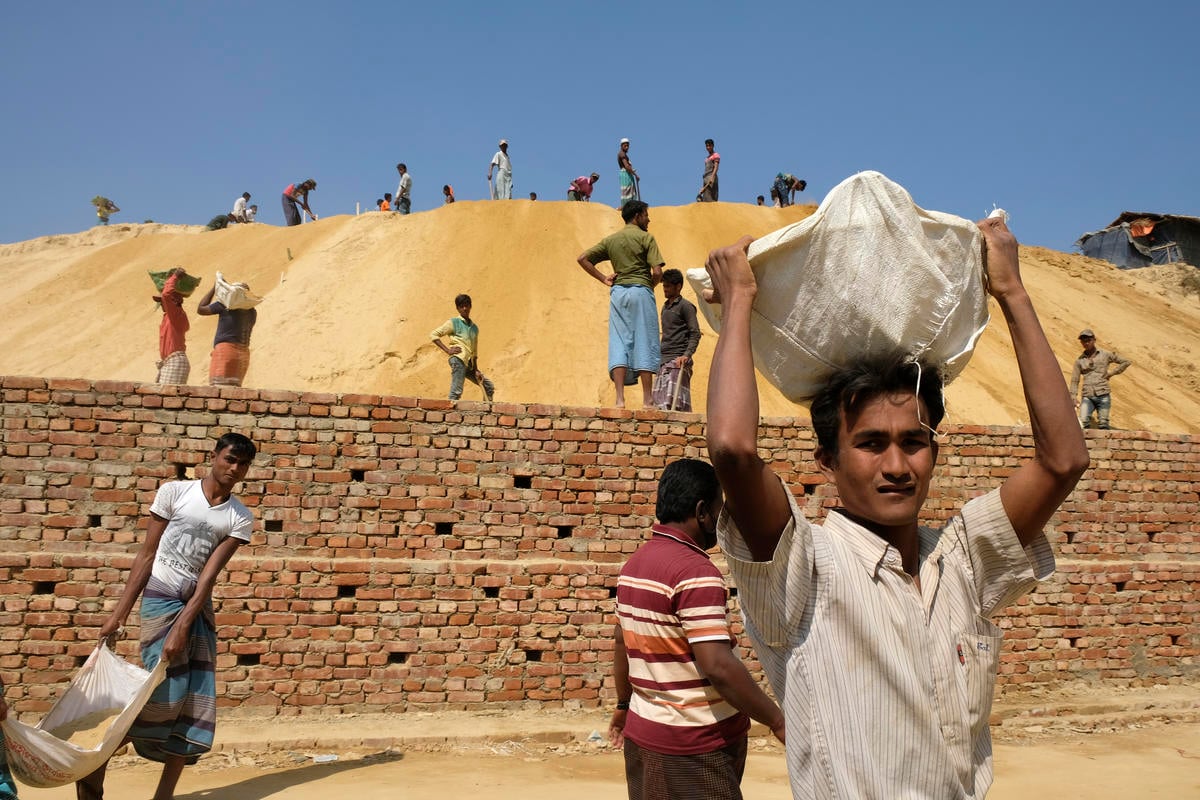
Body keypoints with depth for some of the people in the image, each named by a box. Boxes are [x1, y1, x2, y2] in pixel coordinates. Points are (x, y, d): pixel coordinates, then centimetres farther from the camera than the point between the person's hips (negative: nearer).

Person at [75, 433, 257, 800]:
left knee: (196, 705, 2)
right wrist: (119, 613, -4)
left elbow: (209, 575, -7)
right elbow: (146, 556, -3)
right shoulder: (175, 492, -5)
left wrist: (183, 627, -16)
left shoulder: (240, 518, 0)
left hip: (199, 609, 4)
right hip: (160, 600, -4)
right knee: (164, 693, -10)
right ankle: (93, 768, 10)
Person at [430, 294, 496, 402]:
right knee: (456, 392, -16)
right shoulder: (453, 322, 4)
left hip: (469, 364, 7)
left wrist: (476, 370, 11)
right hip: (458, 360, -7)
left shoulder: (475, 328, 21)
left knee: (489, 387, 8)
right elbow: (433, 335, -1)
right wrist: (447, 350, -8)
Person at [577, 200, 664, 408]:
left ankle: (620, 398, -9)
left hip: (618, 292, 4)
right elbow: (657, 272, -10)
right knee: (644, 344, -1)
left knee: (619, 344, 1)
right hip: (641, 290, -4)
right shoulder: (646, 238, 0)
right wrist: (650, 286, 10)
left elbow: (583, 258, 10)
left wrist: (603, 279, 10)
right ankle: (647, 400, 0)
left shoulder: (611, 239, 15)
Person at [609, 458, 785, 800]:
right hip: (694, 745, -8)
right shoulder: (696, 571, -20)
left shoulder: (634, 563, 7)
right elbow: (718, 666, -26)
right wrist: (777, 720, -18)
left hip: (643, 731, 9)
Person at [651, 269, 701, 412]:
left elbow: (695, 333, -8)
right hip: (663, 360, 8)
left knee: (672, 402, -17)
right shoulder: (665, 306, 22)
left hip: (678, 360, -8)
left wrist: (687, 355, -21)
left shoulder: (685, 306, -1)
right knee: (659, 403, -1)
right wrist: (659, 357, 18)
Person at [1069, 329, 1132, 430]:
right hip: (1087, 397, 0)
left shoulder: (1105, 355, 10)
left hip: (1103, 395, 0)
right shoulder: (1079, 361, 13)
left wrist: (1111, 373, 5)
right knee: (1083, 422, -21)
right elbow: (1074, 381, 9)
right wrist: (1073, 398, -3)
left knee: (1103, 425, -5)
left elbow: (1126, 362, 13)